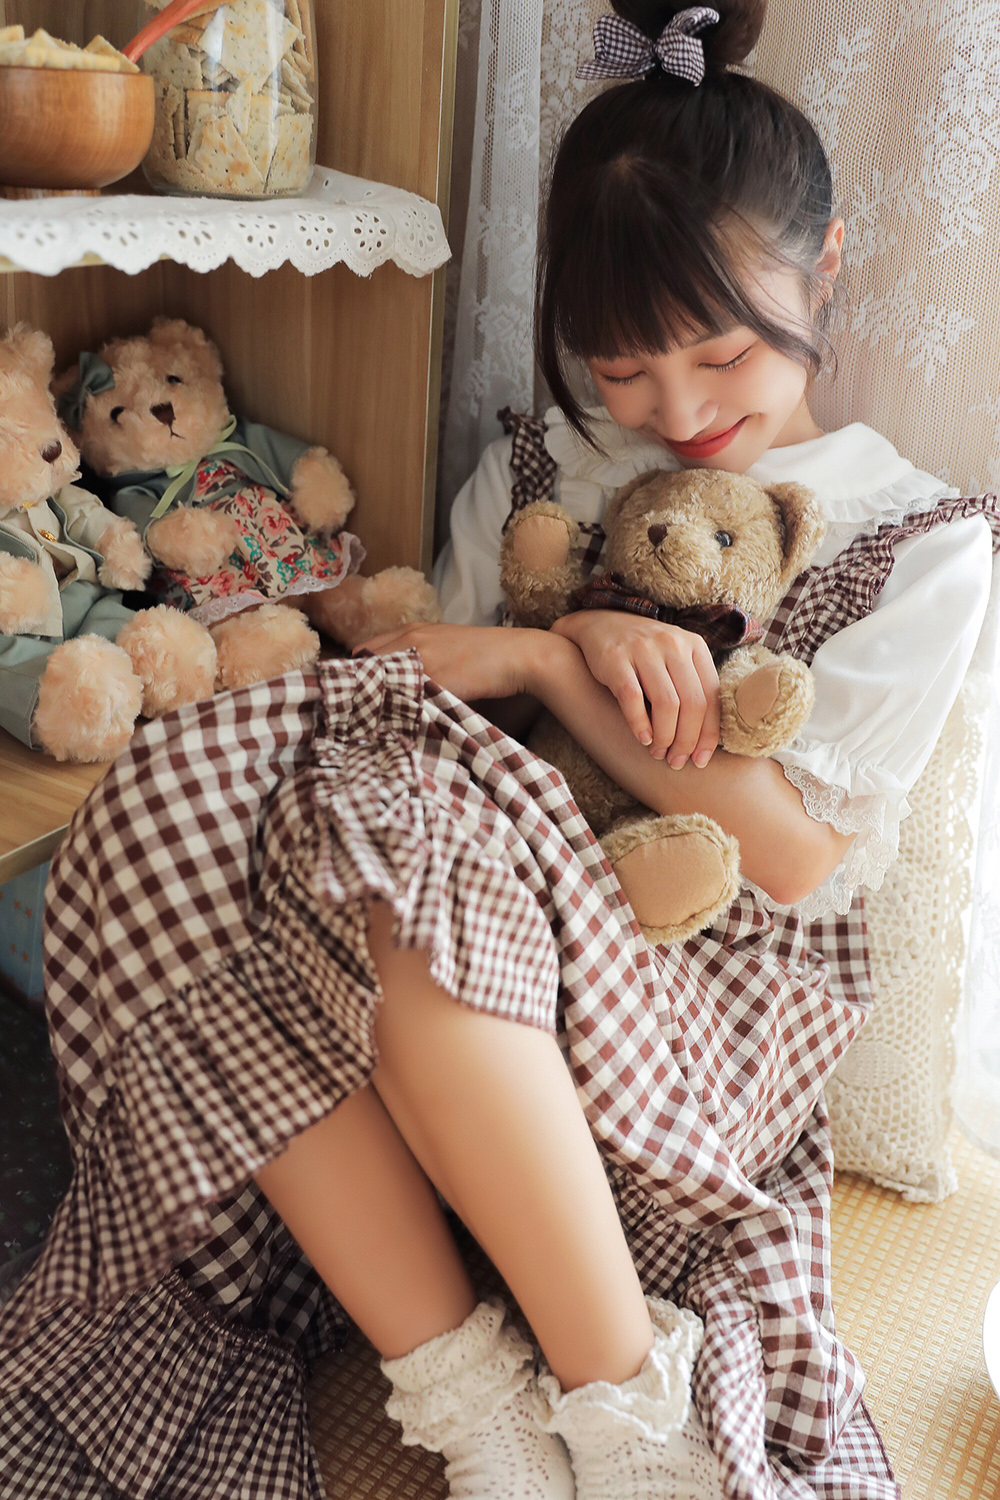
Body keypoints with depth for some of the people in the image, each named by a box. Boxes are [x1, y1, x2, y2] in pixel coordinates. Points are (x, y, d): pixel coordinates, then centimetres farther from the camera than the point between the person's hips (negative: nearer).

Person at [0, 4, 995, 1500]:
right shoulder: (529, 475, 14)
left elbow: (796, 855, -8)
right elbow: (434, 693, 12)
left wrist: (546, 664, -9)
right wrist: (582, 638, -8)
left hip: (709, 982, -4)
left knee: (415, 895, -36)